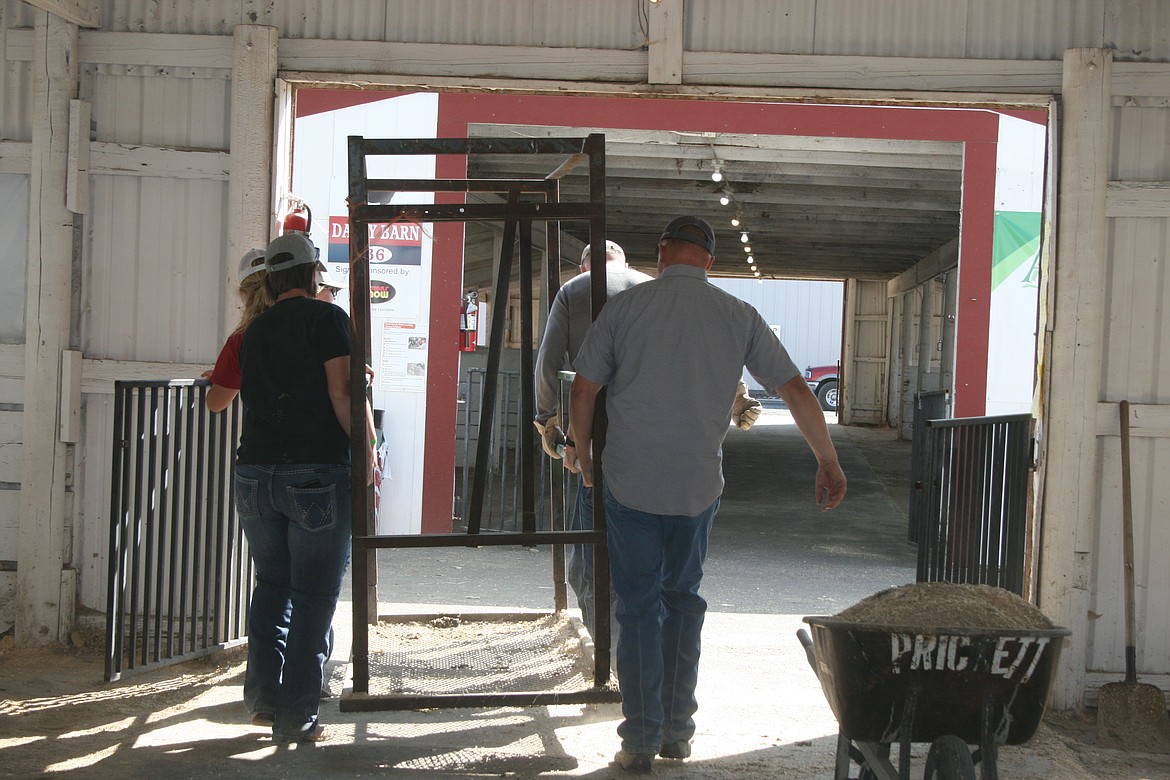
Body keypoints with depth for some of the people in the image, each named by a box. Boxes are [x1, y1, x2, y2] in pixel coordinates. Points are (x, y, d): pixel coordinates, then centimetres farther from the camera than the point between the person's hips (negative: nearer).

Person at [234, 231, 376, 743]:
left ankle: (262, 697, 16)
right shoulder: (326, 318, -3)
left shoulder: (255, 330, 15)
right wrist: (368, 452, -6)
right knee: (313, 595, 1)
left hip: (255, 473, 6)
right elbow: (344, 393, -13)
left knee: (271, 584, 19)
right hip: (317, 473, -5)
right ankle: (296, 716, 2)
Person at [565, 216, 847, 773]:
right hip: (698, 484, 2)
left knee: (638, 605, 7)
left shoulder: (625, 307, -3)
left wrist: (581, 447, 17)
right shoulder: (738, 316, 2)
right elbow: (796, 390, 3)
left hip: (630, 481, -2)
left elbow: (583, 389, -1)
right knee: (683, 599, 18)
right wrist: (828, 461, 12)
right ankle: (678, 731, 21)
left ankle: (641, 740, 7)